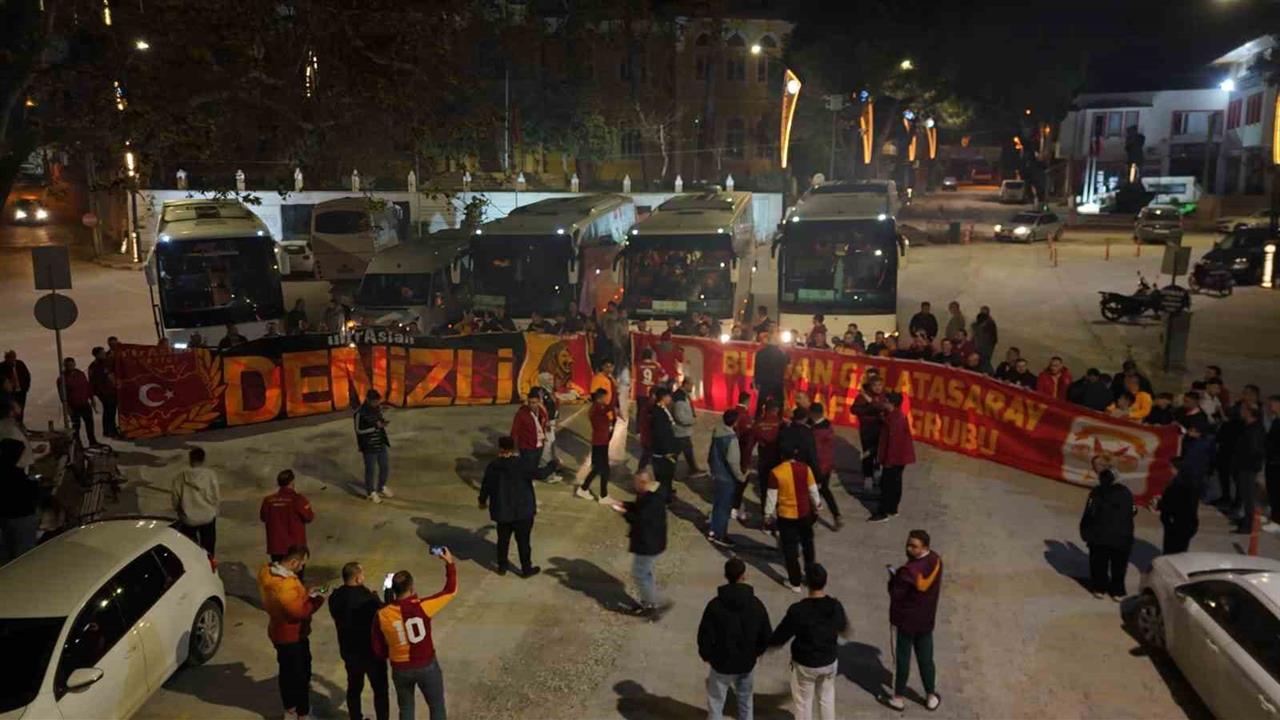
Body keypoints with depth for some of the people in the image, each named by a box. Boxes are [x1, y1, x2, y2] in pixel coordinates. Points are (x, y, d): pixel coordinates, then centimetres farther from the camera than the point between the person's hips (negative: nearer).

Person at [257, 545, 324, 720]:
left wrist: (307, 594, 1)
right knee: (301, 674, 9)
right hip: (293, 635, -9)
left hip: (280, 631, 9)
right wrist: (317, 600, -16)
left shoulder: (269, 571, -5)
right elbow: (299, 611, -28)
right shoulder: (285, 585, -36)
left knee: (287, 671, 24)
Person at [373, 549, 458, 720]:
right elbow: (451, 590, -10)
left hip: (400, 669, 2)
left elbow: (378, 651, -5)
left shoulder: (382, 616, -16)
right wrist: (450, 563, 1)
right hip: (427, 666, -2)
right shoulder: (423, 607, -23)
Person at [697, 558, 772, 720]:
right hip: (747, 664, 3)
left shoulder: (715, 605, -19)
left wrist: (705, 655, 5)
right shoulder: (756, 604, -11)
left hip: (722, 664, -2)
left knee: (715, 704, 13)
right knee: (745, 702, 23)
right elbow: (767, 635, -3)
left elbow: (705, 635, -14)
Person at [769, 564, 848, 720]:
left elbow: (779, 638, -17)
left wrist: (768, 643, 5)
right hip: (830, 661, 4)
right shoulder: (836, 606, -14)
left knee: (803, 702, 15)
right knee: (827, 698, 24)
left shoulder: (798, 610, -27)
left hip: (805, 664, -4)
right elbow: (843, 628, 8)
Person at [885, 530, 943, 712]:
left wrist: (893, 577, -7)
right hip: (926, 619, 6)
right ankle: (931, 697, 33)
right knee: (926, 659, 20)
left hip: (905, 620, -6)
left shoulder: (909, 571, -32)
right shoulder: (936, 560, -8)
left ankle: (898, 698, 24)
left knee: (902, 659, 11)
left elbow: (895, 594, -24)